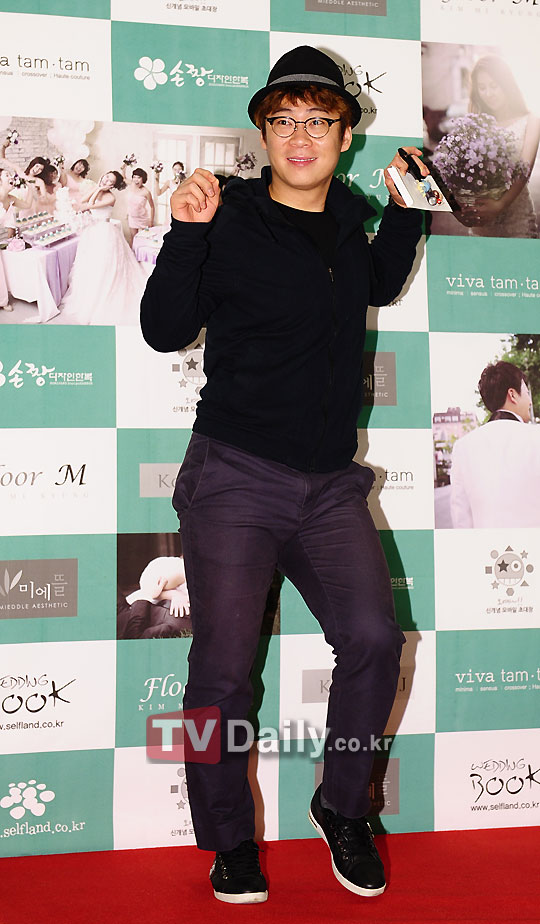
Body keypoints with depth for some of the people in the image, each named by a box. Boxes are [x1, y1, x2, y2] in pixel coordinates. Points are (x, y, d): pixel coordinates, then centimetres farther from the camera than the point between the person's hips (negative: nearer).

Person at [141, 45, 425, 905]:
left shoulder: (349, 215, 11)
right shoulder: (230, 226, -5)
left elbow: (378, 287, 31)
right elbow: (165, 330, -7)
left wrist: (405, 210, 18)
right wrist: (186, 233, -18)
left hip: (330, 483, 5)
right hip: (236, 477, -4)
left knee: (374, 641, -9)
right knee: (224, 668, -4)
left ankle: (342, 808, 16)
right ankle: (231, 839, 19)